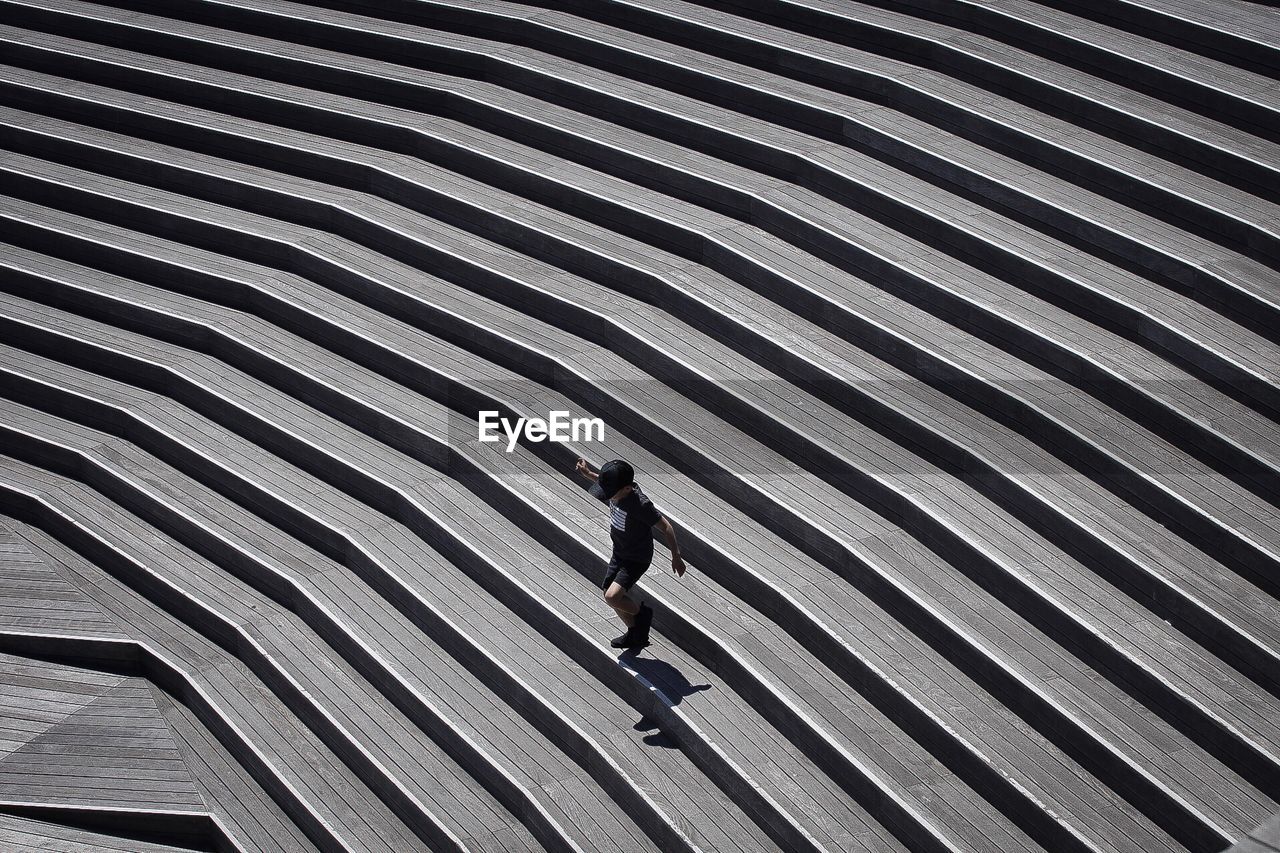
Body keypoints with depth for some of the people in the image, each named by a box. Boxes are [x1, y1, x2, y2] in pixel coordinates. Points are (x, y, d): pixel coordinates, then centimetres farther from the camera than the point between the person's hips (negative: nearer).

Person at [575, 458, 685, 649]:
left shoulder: (640, 505, -34)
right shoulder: (619, 487, -13)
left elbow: (665, 527, -24)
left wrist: (676, 557, -17)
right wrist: (588, 474, 3)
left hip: (636, 559, -8)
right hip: (620, 553, 8)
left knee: (612, 597, -22)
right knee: (609, 594, 18)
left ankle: (642, 613, 8)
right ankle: (636, 635, 37)